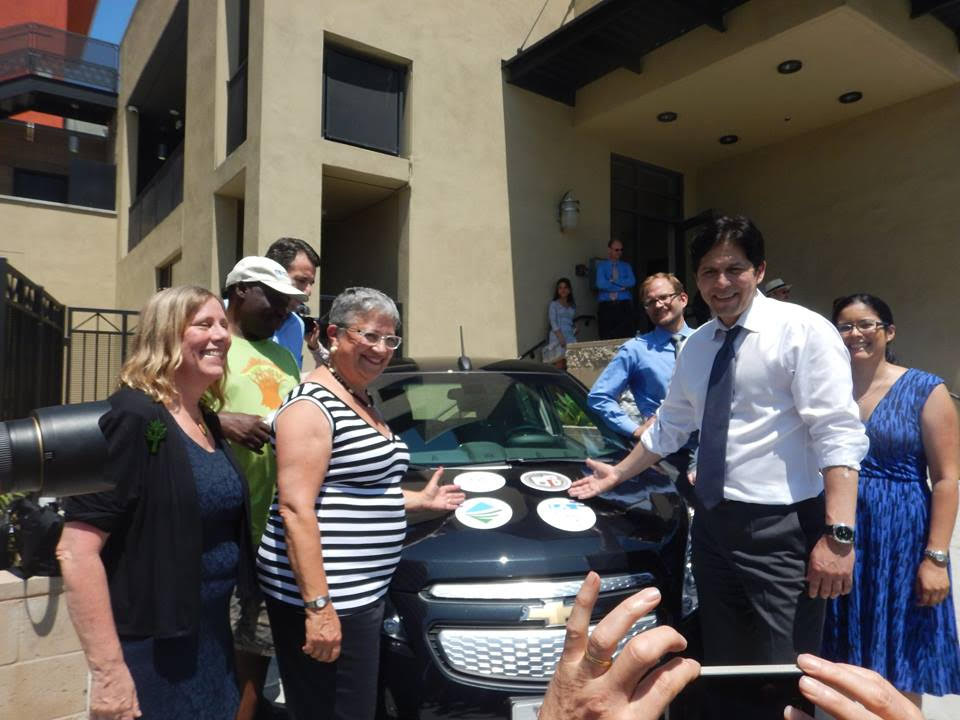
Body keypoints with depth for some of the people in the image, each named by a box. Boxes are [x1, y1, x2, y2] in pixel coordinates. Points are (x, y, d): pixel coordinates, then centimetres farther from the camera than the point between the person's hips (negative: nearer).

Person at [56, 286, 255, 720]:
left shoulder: (208, 420, 6)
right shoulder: (133, 417, -19)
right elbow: (76, 552, -23)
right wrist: (108, 670, -24)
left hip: (213, 633, 8)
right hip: (152, 646, -8)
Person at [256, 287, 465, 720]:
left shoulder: (363, 402, 13)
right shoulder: (312, 404, -16)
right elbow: (296, 510, -22)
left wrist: (420, 500, 19)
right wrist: (318, 606, -25)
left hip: (362, 592, 10)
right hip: (323, 596, -10)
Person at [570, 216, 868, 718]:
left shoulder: (802, 331, -10)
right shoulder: (695, 346, 10)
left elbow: (839, 436, -17)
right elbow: (670, 425, 20)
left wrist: (839, 535, -23)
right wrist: (619, 473, 23)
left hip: (781, 529, -6)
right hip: (712, 522, 7)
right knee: (723, 665, 20)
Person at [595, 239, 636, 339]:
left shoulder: (626, 266, 17)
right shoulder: (601, 265, 9)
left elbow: (632, 282, -1)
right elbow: (601, 284, -8)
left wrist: (613, 281, -7)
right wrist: (621, 286, -5)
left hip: (624, 306, 2)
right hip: (606, 306, -2)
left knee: (626, 338, -7)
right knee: (606, 339, -5)